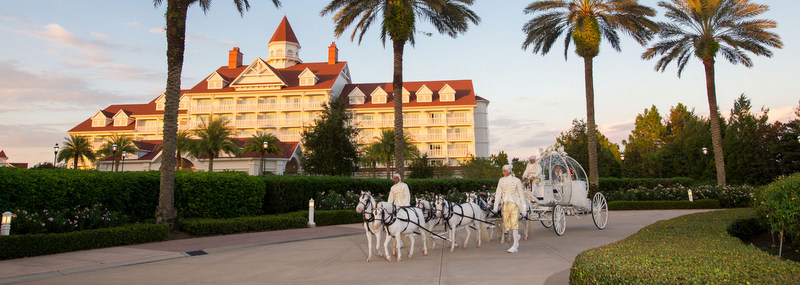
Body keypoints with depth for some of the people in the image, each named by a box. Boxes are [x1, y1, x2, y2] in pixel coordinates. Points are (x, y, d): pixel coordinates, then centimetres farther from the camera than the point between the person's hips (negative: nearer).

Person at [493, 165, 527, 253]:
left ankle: (515, 246, -6)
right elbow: (498, 193, 4)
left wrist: (524, 205, 2)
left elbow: (521, 194, 2)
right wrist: (496, 204, -4)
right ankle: (517, 236, 36)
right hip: (505, 204, 4)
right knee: (506, 225, 6)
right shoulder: (501, 180, 7)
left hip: (514, 204, -4)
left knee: (514, 224, -10)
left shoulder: (516, 180, -3)